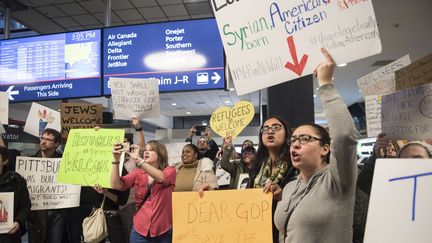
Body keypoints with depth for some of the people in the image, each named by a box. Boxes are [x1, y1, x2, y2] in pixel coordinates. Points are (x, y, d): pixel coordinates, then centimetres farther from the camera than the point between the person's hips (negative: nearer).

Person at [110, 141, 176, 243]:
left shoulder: (170, 170, -3)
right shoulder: (138, 173, 5)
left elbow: (161, 178, -26)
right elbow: (116, 185, -8)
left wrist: (138, 159, -31)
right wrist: (116, 160, -19)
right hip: (140, 230, 3)